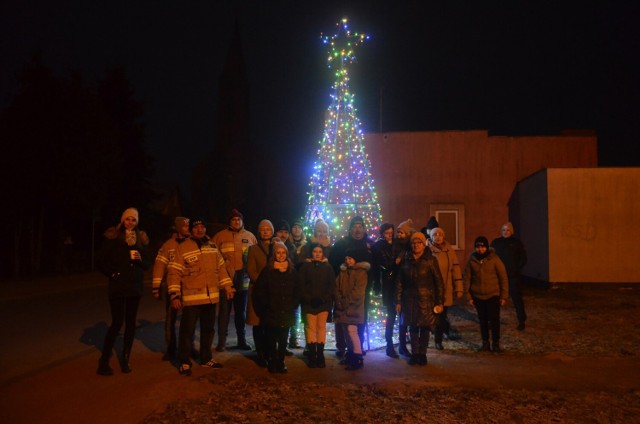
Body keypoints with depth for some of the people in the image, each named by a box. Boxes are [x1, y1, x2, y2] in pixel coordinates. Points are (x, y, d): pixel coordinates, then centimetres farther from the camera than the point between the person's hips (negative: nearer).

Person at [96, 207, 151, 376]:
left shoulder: (141, 239, 8)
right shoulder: (112, 237, -4)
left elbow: (148, 263, 11)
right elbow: (101, 261, -3)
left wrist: (140, 259, -8)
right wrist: (112, 273, -11)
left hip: (135, 286, 4)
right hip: (118, 287, -4)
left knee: (131, 323, 8)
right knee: (117, 323, -7)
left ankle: (125, 359, 19)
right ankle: (104, 361, 6)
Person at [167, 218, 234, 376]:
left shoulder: (212, 247, 10)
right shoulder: (182, 248, -8)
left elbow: (221, 268, 16)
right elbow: (174, 273, -10)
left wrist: (228, 287, 11)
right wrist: (175, 295, -15)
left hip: (211, 296, 6)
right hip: (191, 297, -5)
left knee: (208, 329, 16)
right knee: (187, 331, 3)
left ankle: (206, 358, 32)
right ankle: (184, 362, 18)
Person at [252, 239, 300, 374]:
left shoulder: (292, 271, 7)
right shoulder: (267, 270, -2)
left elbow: (297, 291, 13)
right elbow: (259, 290, -2)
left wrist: (294, 305, 4)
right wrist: (265, 305, -4)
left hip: (287, 312, 2)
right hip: (271, 312, -2)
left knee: (283, 340, 7)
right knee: (272, 339, 4)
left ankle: (281, 362, 20)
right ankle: (272, 362, 18)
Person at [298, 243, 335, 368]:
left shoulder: (328, 267, 7)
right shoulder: (305, 266, 5)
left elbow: (332, 285, 4)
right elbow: (301, 285, 0)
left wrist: (323, 299, -8)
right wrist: (309, 299, -11)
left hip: (324, 302, 1)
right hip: (309, 302, -1)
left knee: (321, 327, -1)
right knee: (310, 327, -5)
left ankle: (320, 355, 4)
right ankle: (312, 355, 2)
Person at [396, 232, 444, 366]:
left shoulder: (430, 260, -2)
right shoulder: (406, 261, 5)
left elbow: (439, 282, -4)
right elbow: (399, 282, 5)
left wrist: (439, 302, -8)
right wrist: (398, 301, 2)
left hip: (426, 299, -2)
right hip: (410, 299, 2)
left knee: (424, 327, 3)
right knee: (412, 327, 6)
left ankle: (422, 354, 18)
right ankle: (414, 353, 18)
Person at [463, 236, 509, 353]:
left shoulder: (494, 259, -9)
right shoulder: (471, 260, -2)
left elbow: (503, 277, -5)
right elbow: (467, 278, 2)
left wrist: (504, 295, -6)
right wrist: (468, 296, 1)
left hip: (493, 295, -2)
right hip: (478, 296, 2)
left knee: (494, 320, 0)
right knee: (483, 320, 11)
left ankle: (496, 343, 15)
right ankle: (485, 343, 23)